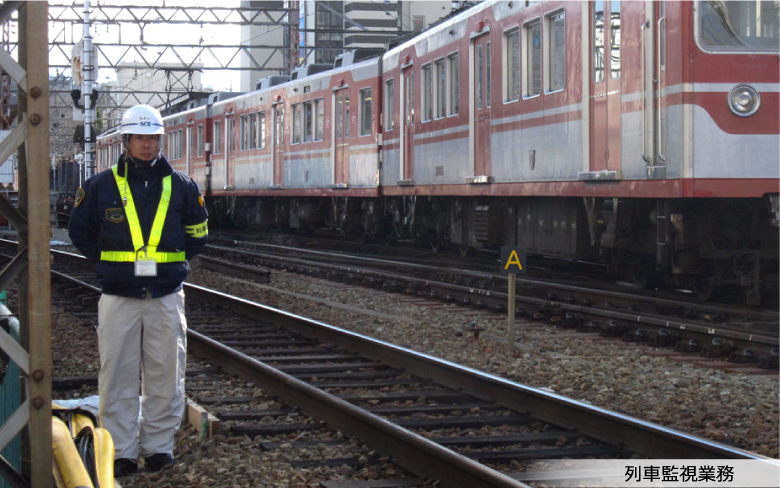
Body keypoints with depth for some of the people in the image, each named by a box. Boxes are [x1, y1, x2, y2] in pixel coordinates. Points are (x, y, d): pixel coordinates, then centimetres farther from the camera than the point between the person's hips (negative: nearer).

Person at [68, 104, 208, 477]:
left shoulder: (180, 186, 6)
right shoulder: (100, 186, 2)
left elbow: (197, 232, 18)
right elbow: (79, 230, 13)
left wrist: (175, 262, 8)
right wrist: (107, 262, 6)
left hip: (166, 297, 1)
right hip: (118, 297, -1)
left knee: (165, 376, 4)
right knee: (118, 378, -1)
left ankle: (159, 445, 14)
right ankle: (121, 451, 4)